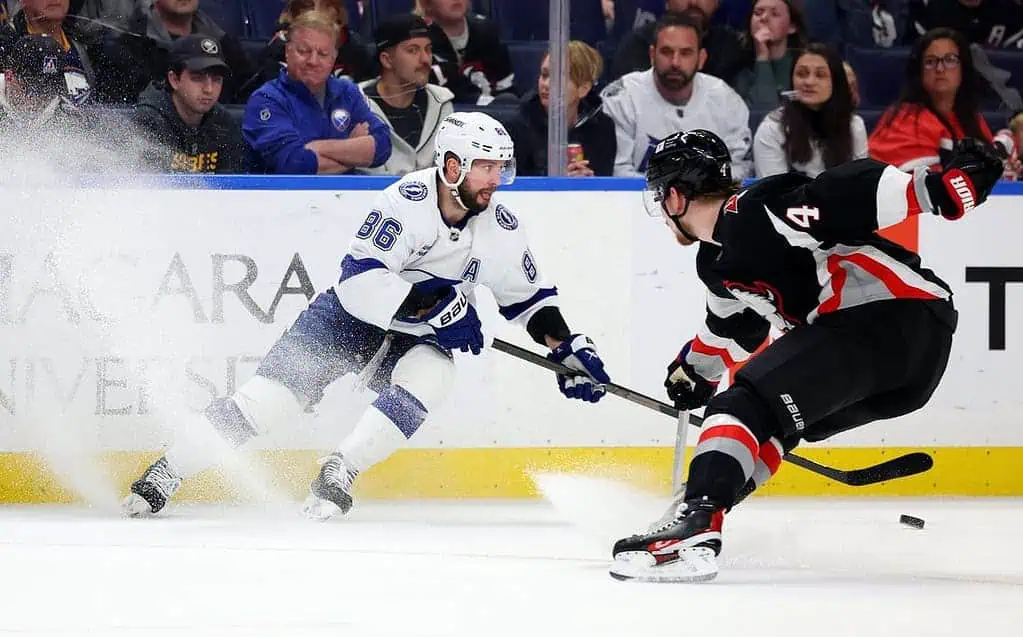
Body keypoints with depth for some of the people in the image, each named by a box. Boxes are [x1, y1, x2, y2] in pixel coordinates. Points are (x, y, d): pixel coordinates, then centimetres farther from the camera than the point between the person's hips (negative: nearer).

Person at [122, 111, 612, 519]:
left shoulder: (500, 230, -6)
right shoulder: (408, 201, -24)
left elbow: (530, 298, 10)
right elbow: (362, 280, -31)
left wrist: (568, 346, -2)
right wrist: (433, 305, -34)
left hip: (417, 339, 4)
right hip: (352, 316, -4)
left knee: (429, 376, -31)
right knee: (272, 395, -14)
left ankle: (337, 476, -24)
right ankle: (162, 478, -3)